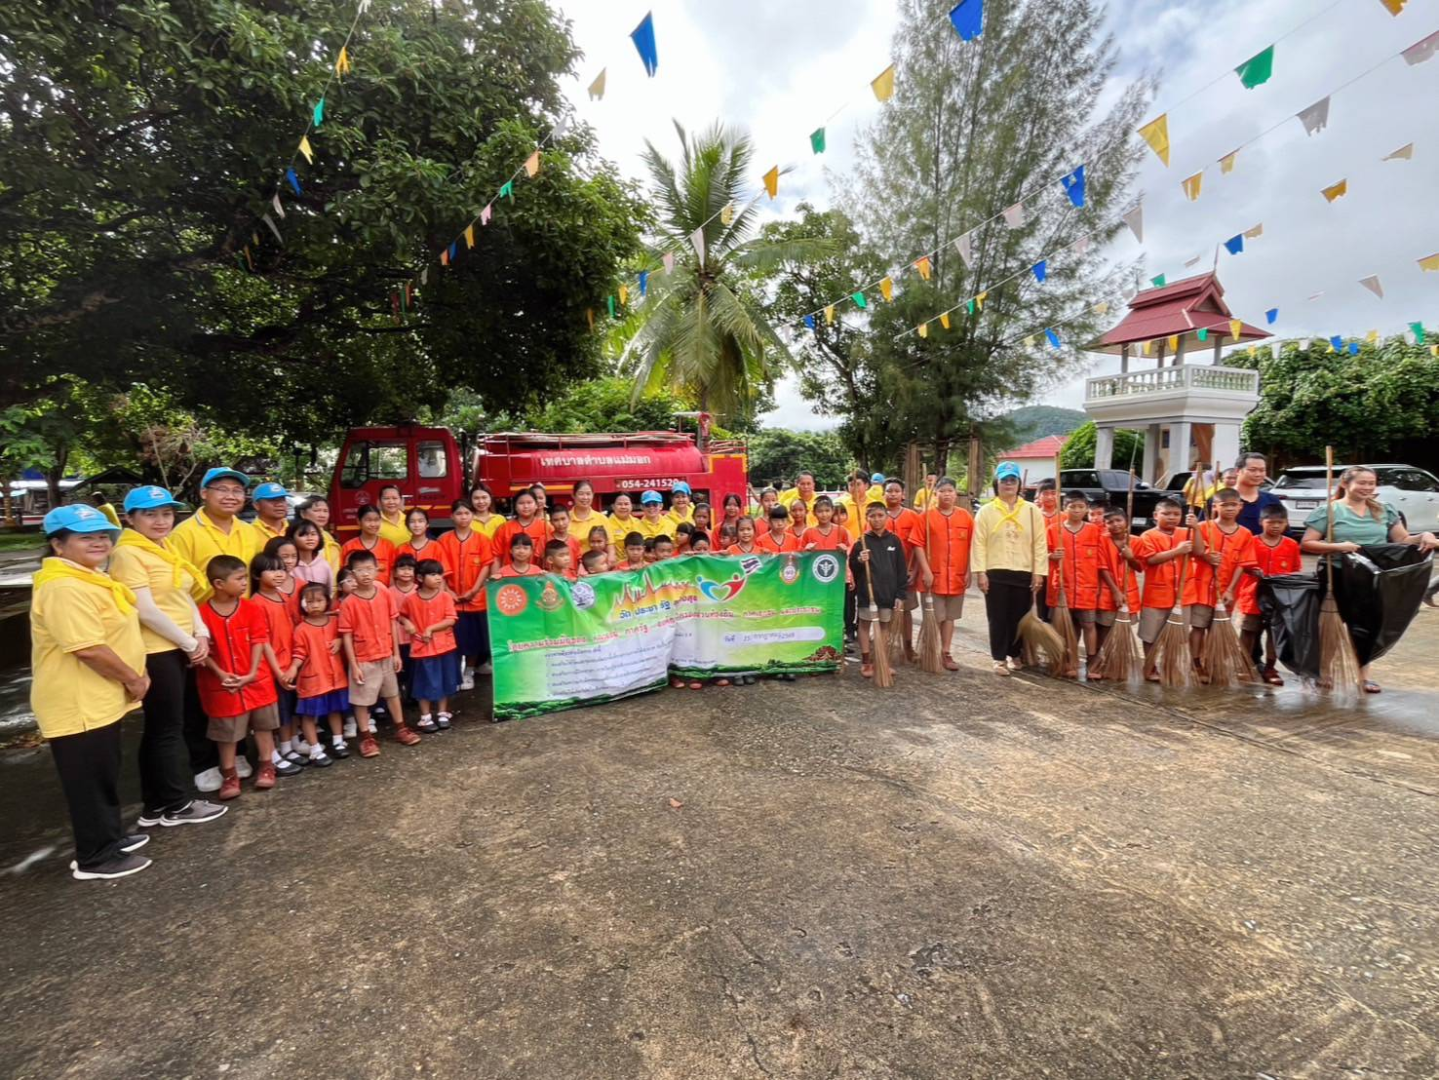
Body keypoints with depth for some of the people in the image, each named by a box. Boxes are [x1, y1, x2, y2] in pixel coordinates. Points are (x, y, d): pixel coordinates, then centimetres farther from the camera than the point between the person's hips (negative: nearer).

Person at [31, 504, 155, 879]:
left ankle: (111, 836, 36)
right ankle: (95, 858, 16)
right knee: (90, 781, 3)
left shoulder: (91, 578, 12)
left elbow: (115, 633, 20)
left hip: (101, 699, 10)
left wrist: (134, 675, 9)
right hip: (78, 704, -10)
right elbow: (89, 649, -29)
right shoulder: (64, 587, -23)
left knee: (105, 775, 22)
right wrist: (132, 679, -16)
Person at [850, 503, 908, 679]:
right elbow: (852, 568, 1)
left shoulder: (894, 540, 2)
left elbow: (901, 569, 3)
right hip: (867, 591, -2)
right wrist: (859, 561, -21)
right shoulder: (862, 541, -2)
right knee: (865, 624, 4)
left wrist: (900, 594, -1)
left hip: (888, 591, 2)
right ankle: (866, 662, 14)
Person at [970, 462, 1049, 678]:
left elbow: (1040, 543, 3)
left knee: (1019, 618, 9)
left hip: (1024, 573, 2)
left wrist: (1039, 573, -3)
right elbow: (979, 543, -3)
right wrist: (981, 572, -9)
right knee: (998, 619, 3)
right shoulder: (986, 511, 1)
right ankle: (999, 659, 13)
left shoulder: (1032, 510, 5)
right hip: (996, 573, -1)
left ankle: (1015, 655, 27)